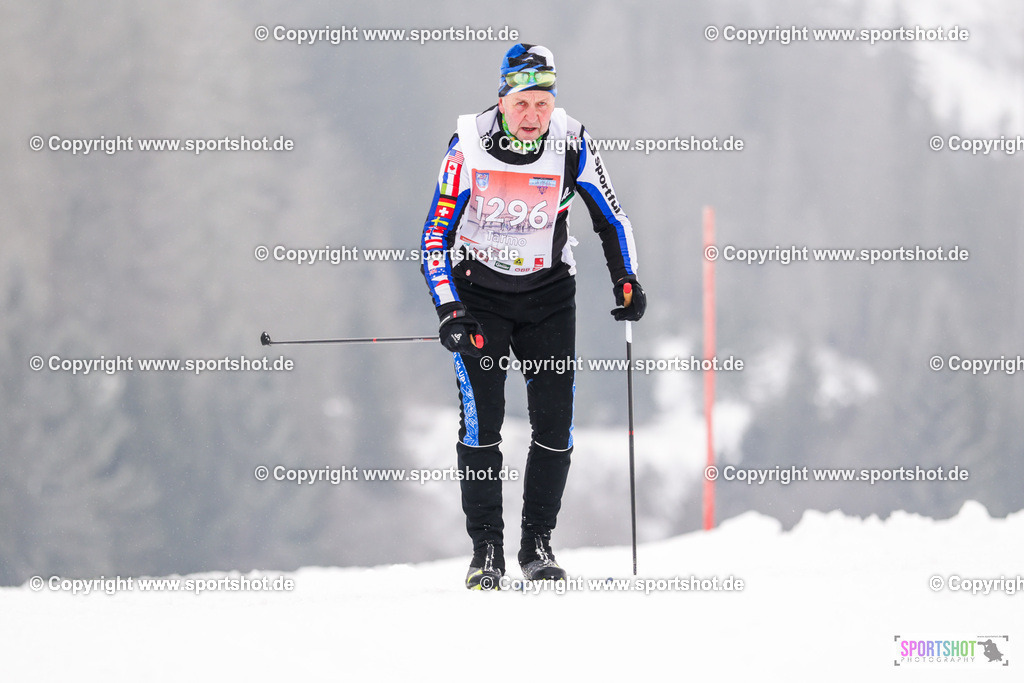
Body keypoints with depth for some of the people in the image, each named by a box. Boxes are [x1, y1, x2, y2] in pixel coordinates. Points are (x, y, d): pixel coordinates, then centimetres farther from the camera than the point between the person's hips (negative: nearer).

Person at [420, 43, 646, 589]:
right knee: (481, 421, -13)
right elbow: (435, 235, -11)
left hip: (547, 293, 2)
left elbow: (610, 218, 3)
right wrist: (449, 312, -19)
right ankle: (486, 550, -3)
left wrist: (626, 281, -9)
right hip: (478, 291, -2)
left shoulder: (572, 144, -13)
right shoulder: (469, 145, -17)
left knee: (555, 424, -6)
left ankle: (537, 544, 8)